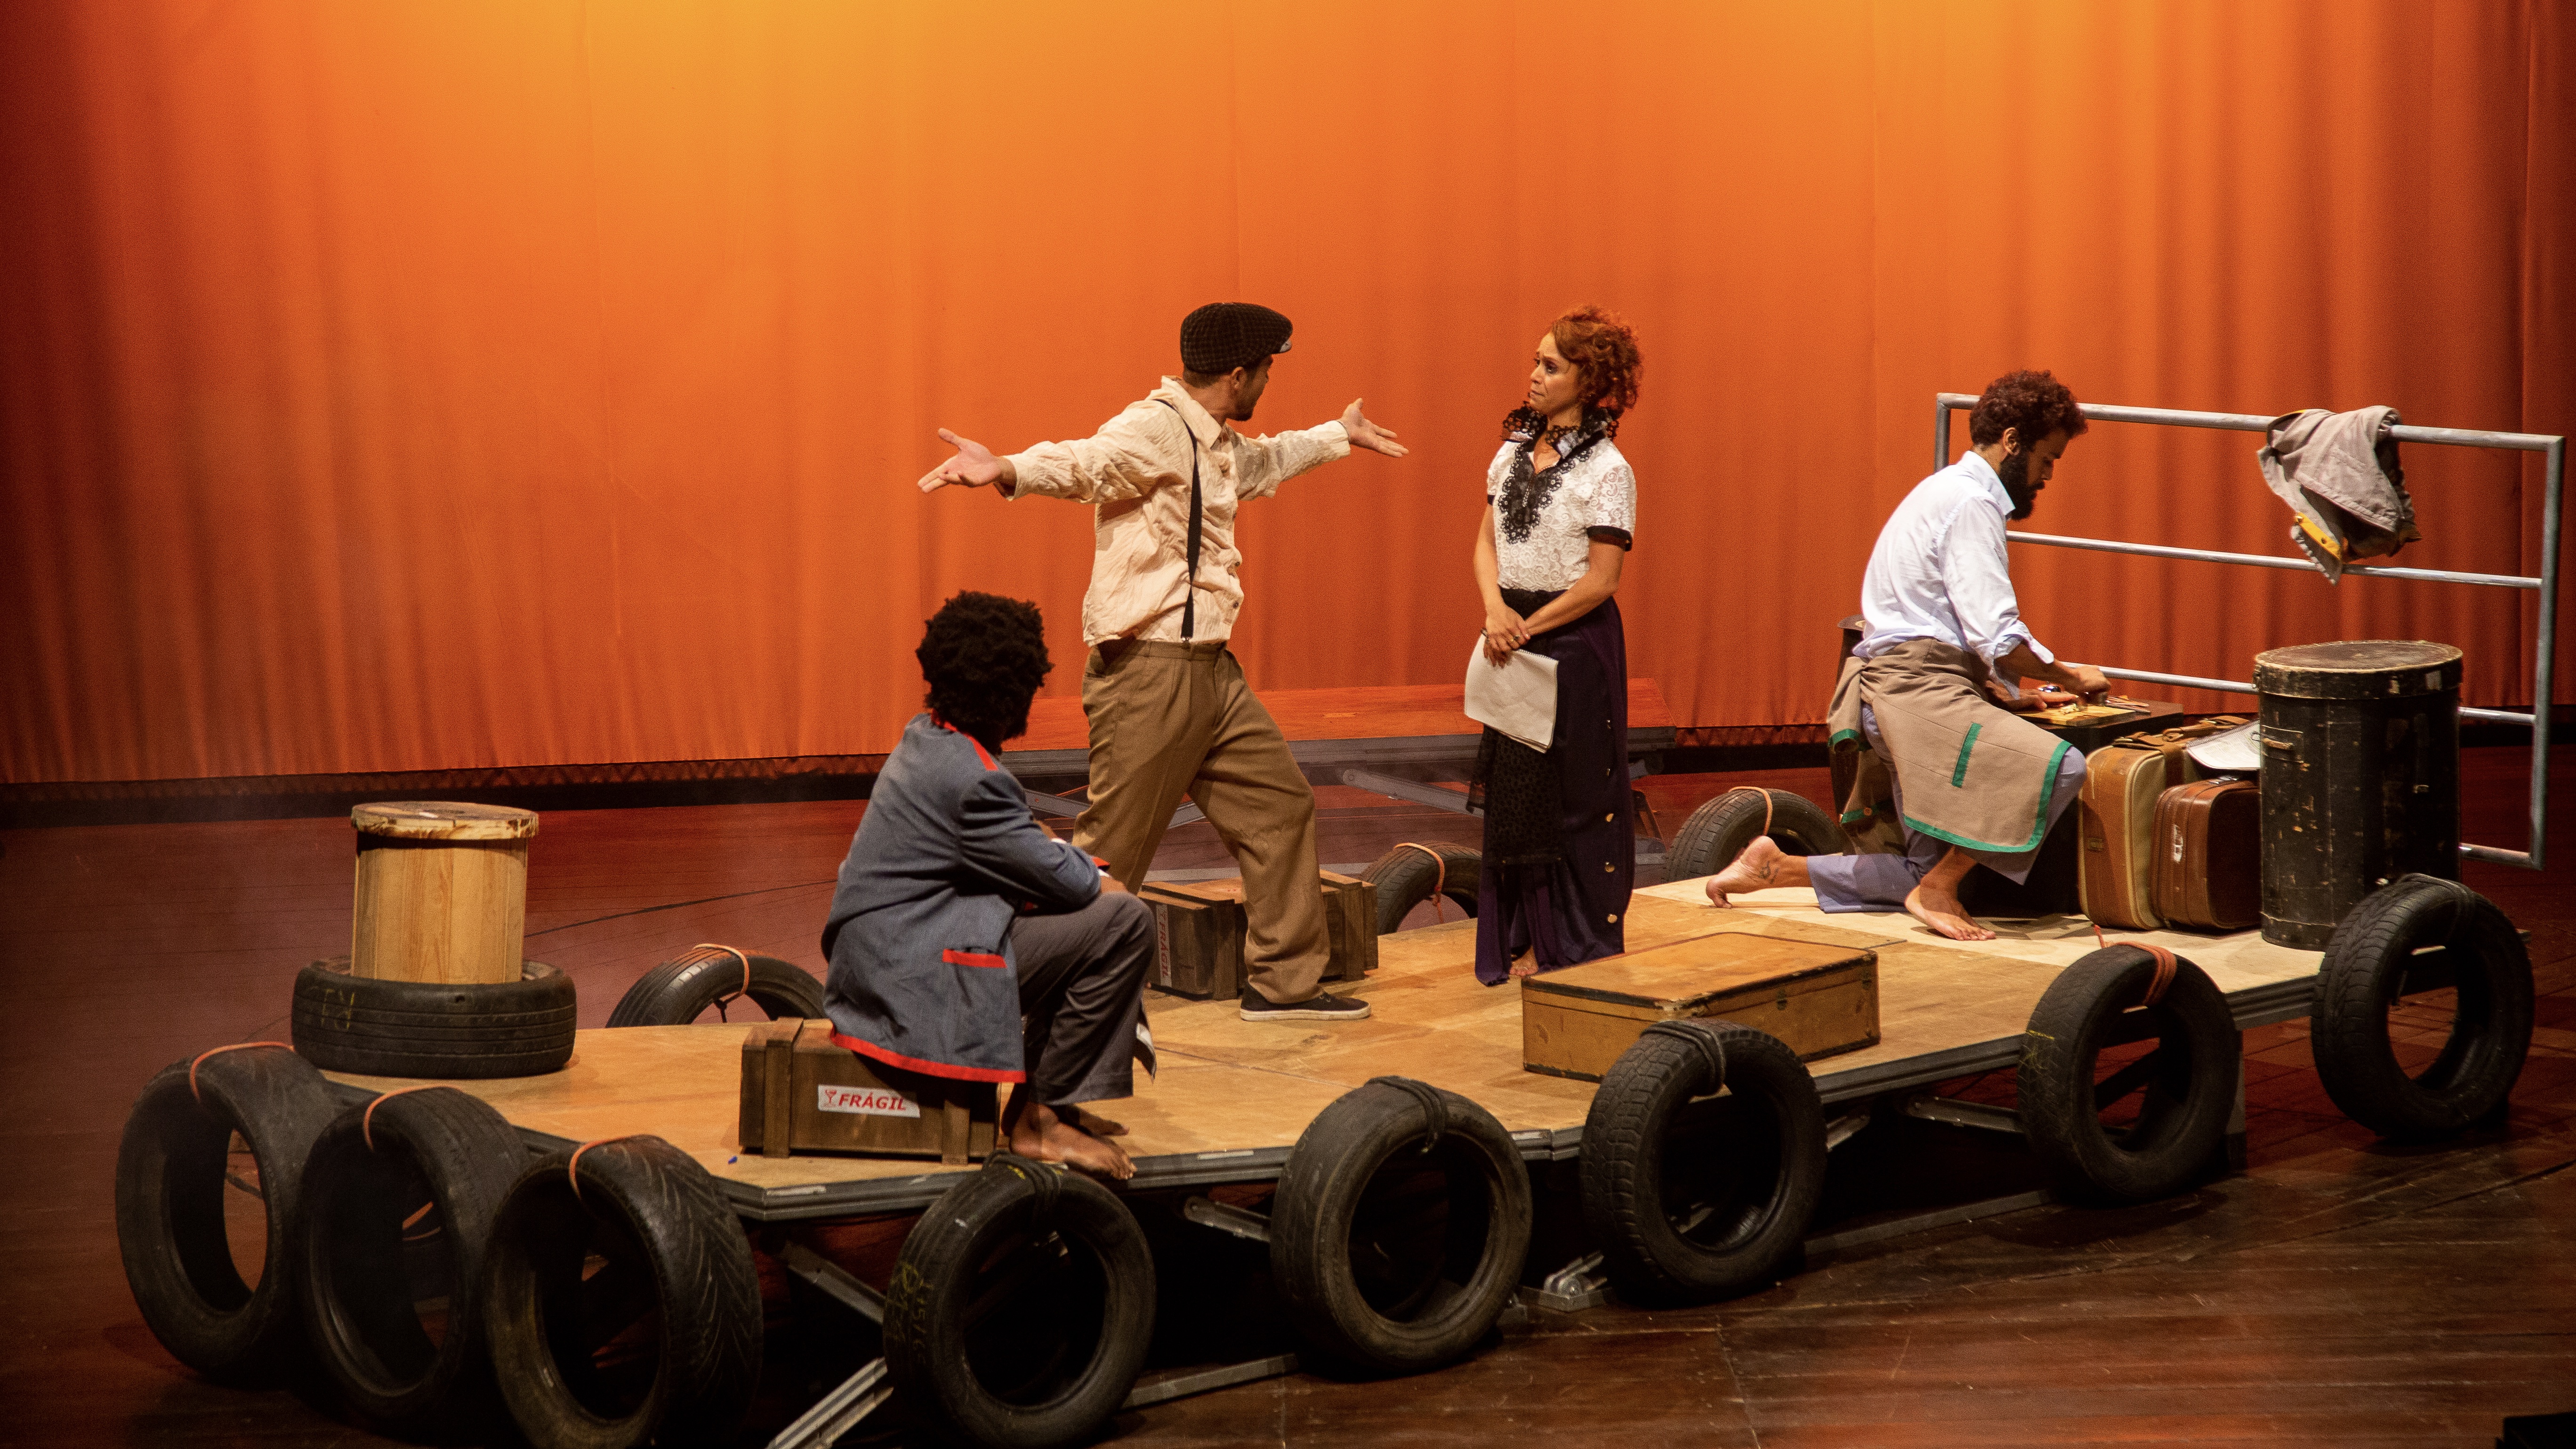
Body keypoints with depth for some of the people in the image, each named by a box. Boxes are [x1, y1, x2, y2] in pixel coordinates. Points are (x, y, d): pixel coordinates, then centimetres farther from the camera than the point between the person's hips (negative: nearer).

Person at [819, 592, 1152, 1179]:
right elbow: (1068, 882, -15)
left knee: (1089, 913, 22)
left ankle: (1035, 1104, 21)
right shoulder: (970, 779, -20)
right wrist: (1100, 880, 8)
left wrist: (1085, 871, 7)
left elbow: (1022, 857, 20)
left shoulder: (926, 738, 11)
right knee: (1125, 922, -14)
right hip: (913, 979, -11)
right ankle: (1039, 1118, -5)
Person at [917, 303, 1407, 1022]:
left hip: (1209, 669, 10)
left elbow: (1265, 461, 42)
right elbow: (1083, 461, -37)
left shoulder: (1215, 444, 18)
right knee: (1112, 848, -9)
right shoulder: (1153, 429, -16)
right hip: (1150, 669, -10)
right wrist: (1010, 471, -58)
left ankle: (1283, 981, 27)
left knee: (1278, 803, 16)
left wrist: (1341, 435, 59)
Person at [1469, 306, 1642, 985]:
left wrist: (1527, 628, -14)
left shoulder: (1606, 470, -11)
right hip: (1514, 634, 6)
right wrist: (1496, 610, -9)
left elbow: (1602, 579, -14)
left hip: (1576, 641, -6)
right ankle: (1528, 940, 18)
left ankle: (1584, 948, 11)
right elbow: (1486, 541, 9)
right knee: (1514, 788, 8)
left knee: (1576, 793, 0)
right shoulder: (1513, 452, 8)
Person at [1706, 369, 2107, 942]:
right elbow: (1996, 637, -16)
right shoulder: (1969, 502, -10)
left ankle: (1776, 866, 14)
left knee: (1927, 878, 11)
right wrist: (2064, 676, -1)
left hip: (1894, 685, 11)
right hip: (1919, 687, -11)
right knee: (2057, 767, -28)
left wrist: (2005, 689, 19)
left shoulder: (1948, 492, 23)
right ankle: (1938, 891, -18)